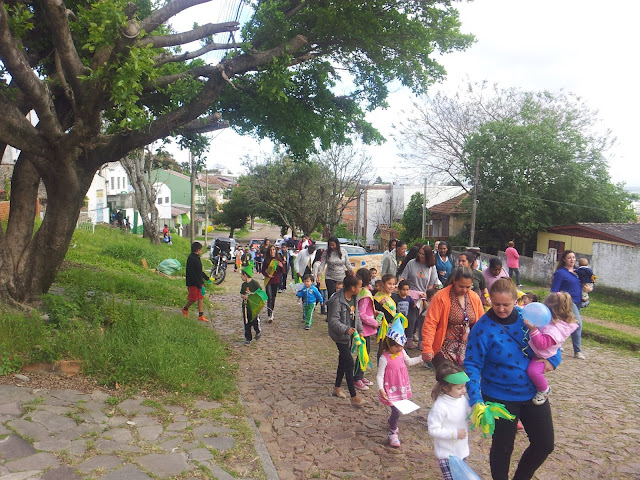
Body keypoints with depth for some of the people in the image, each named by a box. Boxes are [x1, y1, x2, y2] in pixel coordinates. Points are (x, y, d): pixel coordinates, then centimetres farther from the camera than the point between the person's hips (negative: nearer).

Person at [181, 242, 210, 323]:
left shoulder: (197, 258, 12)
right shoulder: (191, 259, -18)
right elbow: (192, 274, -21)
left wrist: (207, 278, 25)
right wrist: (200, 285, -22)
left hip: (199, 282, 9)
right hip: (193, 283, -9)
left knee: (201, 298, 6)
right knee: (193, 299, 1)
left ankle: (201, 315, 9)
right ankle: (185, 309, 29)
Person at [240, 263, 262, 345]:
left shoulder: (255, 283, -10)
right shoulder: (243, 285, 7)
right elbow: (241, 295, 8)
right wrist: (244, 296, -13)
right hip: (245, 306, 5)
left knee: (255, 321, -2)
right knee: (246, 323, 8)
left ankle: (258, 332, 27)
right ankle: (248, 338, 18)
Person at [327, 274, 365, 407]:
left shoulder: (354, 298, 3)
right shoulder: (337, 301, -24)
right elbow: (333, 321, -25)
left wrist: (360, 330, 12)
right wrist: (346, 329, -36)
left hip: (350, 334, 9)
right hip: (341, 336, -9)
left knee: (343, 361, 18)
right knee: (349, 363, -10)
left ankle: (337, 388, 35)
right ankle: (354, 397, -4)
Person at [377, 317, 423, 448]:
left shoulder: (401, 352, -2)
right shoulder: (384, 358, -23)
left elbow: (409, 362, 18)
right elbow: (379, 375, -21)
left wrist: (422, 358, 11)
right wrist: (381, 389, -33)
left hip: (402, 388, 7)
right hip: (391, 390, -7)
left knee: (399, 409, 20)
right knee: (396, 411, -9)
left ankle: (391, 421, 51)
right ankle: (392, 434, 13)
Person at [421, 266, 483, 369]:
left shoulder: (475, 298, 5)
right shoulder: (441, 297, -11)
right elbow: (430, 324, -15)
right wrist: (427, 348, -21)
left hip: (467, 351, 5)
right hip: (444, 351, -5)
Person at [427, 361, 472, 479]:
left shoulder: (463, 399, -5)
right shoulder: (440, 407, -26)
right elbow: (433, 430, -23)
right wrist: (454, 434, -24)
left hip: (462, 450, 7)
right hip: (446, 454, -7)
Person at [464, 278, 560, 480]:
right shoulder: (483, 328, -19)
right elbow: (472, 365, -18)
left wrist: (553, 359, -9)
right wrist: (475, 399, -28)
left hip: (533, 393, 5)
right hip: (500, 398, -4)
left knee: (545, 444, 14)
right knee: (502, 447, 11)